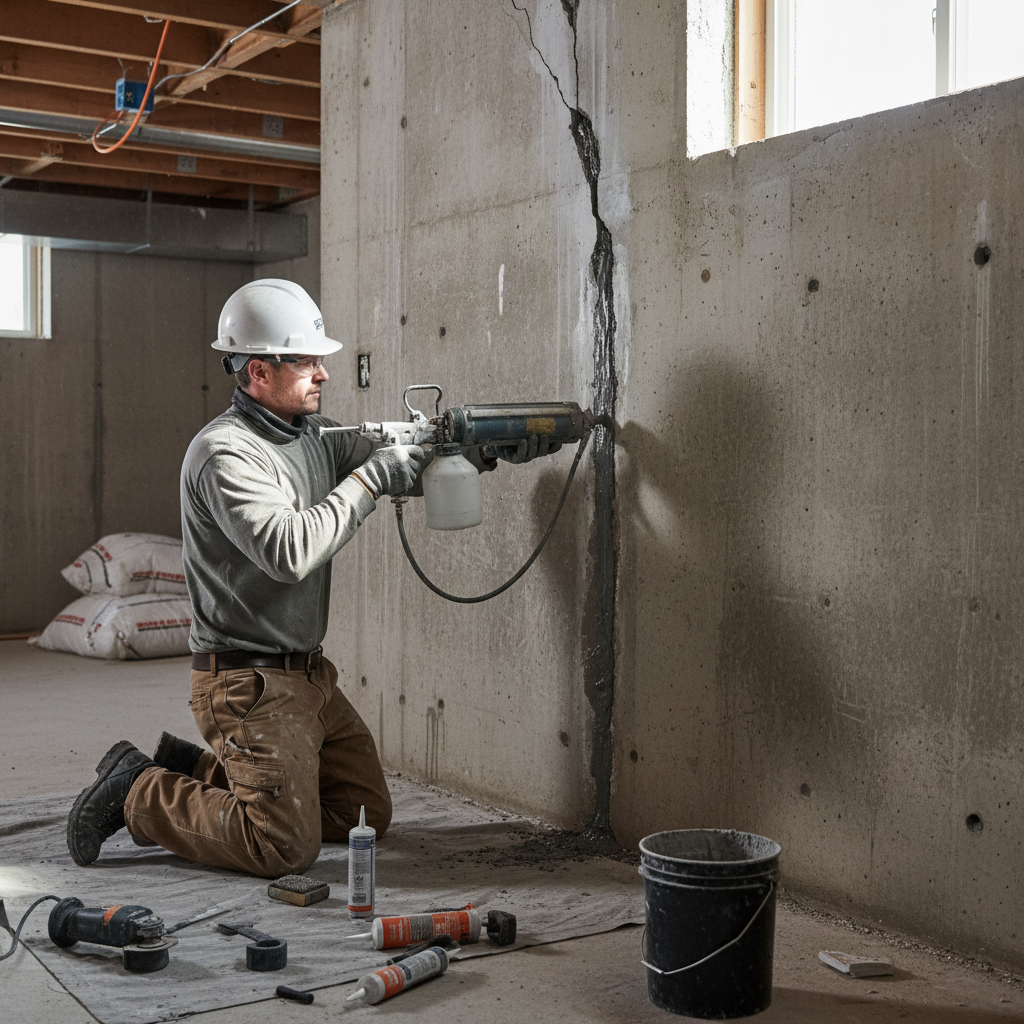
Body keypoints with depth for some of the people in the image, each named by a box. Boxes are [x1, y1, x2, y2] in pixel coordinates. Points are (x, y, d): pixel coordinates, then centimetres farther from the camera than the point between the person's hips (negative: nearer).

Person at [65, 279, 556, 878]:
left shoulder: (314, 436, 9)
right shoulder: (225, 453, -18)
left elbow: (412, 468, 12)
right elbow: (290, 550, -29)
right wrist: (369, 480, -23)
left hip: (309, 673, 9)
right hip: (249, 682, -9)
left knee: (368, 816, 14)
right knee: (288, 847, -12)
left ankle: (197, 772, 22)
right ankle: (138, 791, 7)